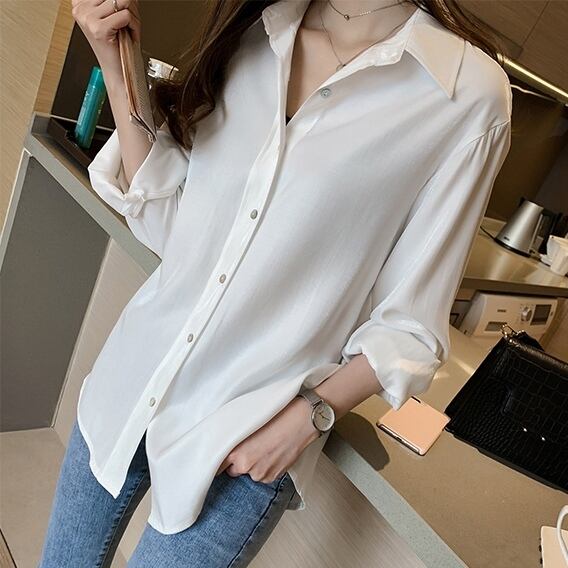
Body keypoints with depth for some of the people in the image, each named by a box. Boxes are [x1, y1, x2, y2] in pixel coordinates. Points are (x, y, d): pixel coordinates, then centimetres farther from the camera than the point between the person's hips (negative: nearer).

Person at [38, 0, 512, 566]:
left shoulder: (470, 90, -12)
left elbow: (408, 325, -8)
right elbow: (164, 220, 0)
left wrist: (309, 415, -18)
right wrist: (116, 67, -6)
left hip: (250, 440, -4)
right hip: (133, 372, 5)